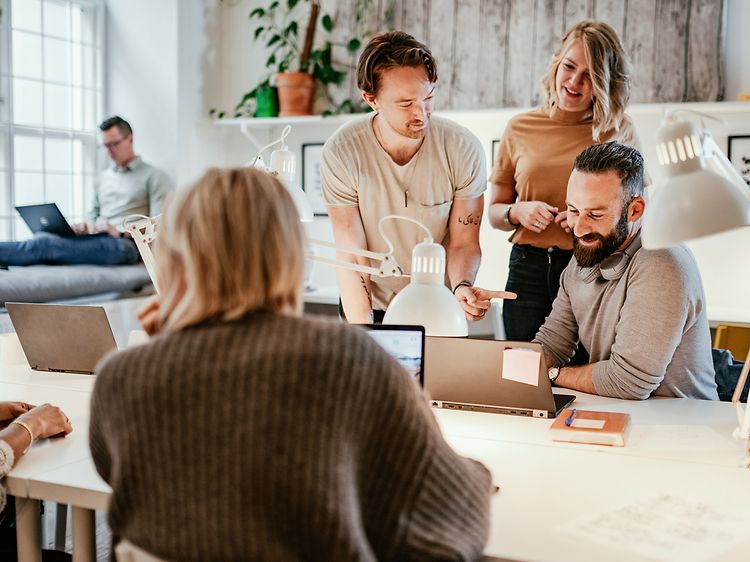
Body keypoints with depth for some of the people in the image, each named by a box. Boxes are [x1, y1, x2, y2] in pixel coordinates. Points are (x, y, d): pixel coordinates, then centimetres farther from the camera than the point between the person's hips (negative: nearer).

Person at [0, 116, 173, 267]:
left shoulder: (154, 176, 6)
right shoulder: (105, 176, 28)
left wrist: (120, 233, -16)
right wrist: (86, 228, 1)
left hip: (125, 245, -6)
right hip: (96, 241, 6)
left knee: (46, 244, -28)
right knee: (43, 238, -27)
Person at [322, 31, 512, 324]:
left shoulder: (464, 149, -14)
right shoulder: (341, 153, -17)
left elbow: (464, 242, -6)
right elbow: (352, 257, -15)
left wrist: (462, 287, -26)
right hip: (372, 307, 0)